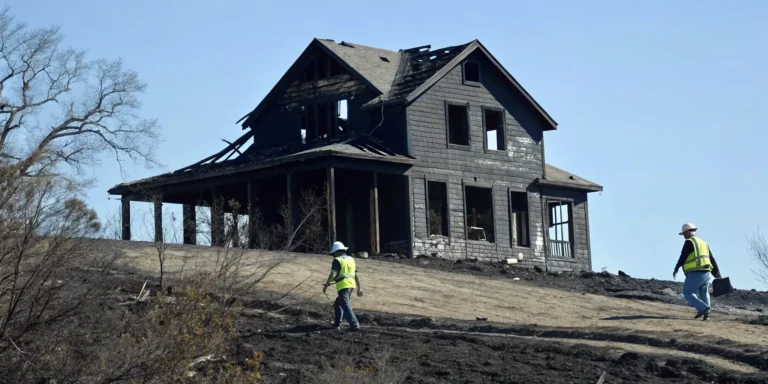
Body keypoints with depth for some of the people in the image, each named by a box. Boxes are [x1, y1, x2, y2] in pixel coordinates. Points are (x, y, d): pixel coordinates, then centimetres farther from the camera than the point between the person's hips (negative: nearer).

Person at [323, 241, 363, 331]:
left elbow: (333, 274, -16)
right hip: (351, 285, 8)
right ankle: (337, 324, 22)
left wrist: (326, 285, -11)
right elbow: (356, 275, 16)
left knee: (346, 306, -10)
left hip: (343, 286, -8)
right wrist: (359, 288, 17)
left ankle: (354, 325, -21)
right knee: (338, 304, 22)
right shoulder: (351, 259, 16)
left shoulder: (337, 260, -6)